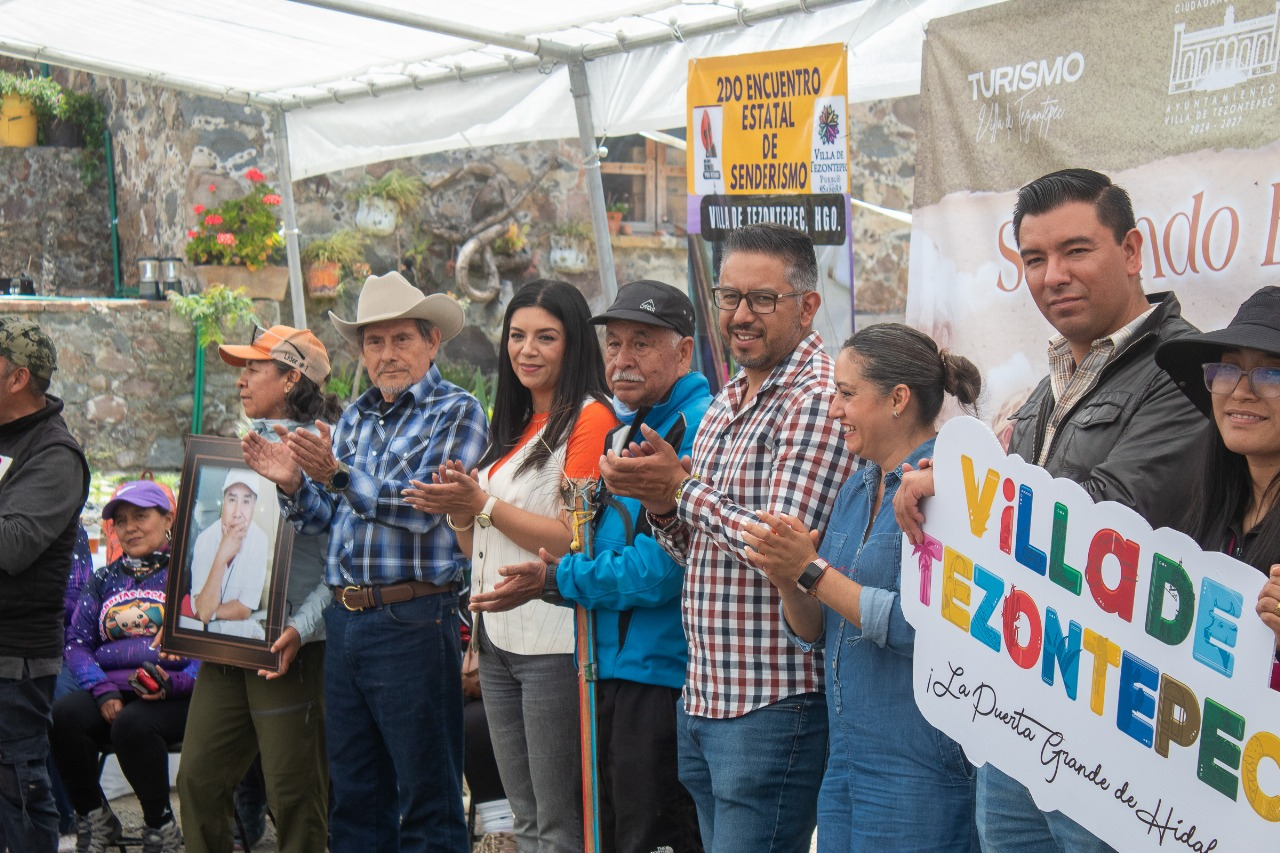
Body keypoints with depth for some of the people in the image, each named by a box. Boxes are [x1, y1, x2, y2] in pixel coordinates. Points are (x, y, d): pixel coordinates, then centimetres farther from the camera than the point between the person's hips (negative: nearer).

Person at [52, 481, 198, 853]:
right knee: (61, 716, -26)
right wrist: (102, 690, -7)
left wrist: (176, 682, -21)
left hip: (173, 697, -4)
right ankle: (94, 818, -6)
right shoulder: (105, 580, 20)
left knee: (131, 724, -36)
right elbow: (77, 641, 11)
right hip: (112, 692, 4)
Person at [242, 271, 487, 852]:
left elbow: (422, 506, -16)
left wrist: (337, 475, -24)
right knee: (352, 794, 14)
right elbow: (323, 521, 18)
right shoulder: (354, 419, 17)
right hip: (343, 622, 7)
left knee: (427, 795, 0)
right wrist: (292, 484, -2)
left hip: (412, 623, -7)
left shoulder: (456, 413, -3)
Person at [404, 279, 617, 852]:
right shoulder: (510, 426, 18)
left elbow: (578, 540, -17)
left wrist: (482, 503, -15)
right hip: (497, 636, 9)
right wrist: (458, 511, 0)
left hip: (552, 640, -9)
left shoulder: (590, 418, -9)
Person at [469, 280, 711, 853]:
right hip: (614, 668, 10)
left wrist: (559, 580, -14)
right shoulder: (625, 429, 16)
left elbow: (667, 563, -22)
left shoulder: (698, 427, -15)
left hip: (663, 672, -10)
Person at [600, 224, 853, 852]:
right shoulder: (728, 401, 15)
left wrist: (681, 486, -12)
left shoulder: (818, 399, -14)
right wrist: (660, 502, -2)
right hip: (704, 698, 9)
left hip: (774, 706, -9)